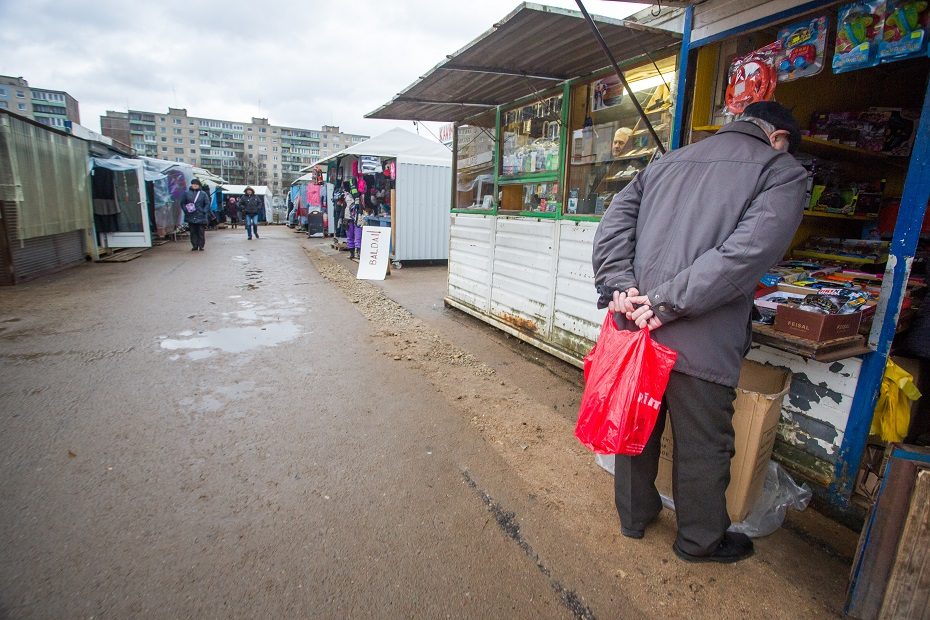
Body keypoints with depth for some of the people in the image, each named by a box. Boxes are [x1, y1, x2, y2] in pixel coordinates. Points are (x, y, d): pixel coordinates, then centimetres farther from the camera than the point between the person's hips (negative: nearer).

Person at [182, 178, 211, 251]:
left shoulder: (203, 194, 4)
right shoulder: (186, 193, 8)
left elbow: (207, 204, 4)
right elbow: (182, 203, 13)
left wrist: (204, 211, -9)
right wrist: (186, 209, -3)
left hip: (201, 217, -2)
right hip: (191, 216, 2)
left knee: (201, 232, -1)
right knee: (193, 232, 5)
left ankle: (201, 246, 7)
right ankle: (194, 246, 12)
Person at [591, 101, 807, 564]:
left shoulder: (666, 162, 16)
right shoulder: (782, 171, 1)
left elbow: (615, 221, 4)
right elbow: (749, 250, -16)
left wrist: (619, 286, -7)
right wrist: (667, 303, -17)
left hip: (635, 321, 6)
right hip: (700, 341, -5)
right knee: (703, 446, 15)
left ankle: (634, 515, 42)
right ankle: (700, 540, 38)